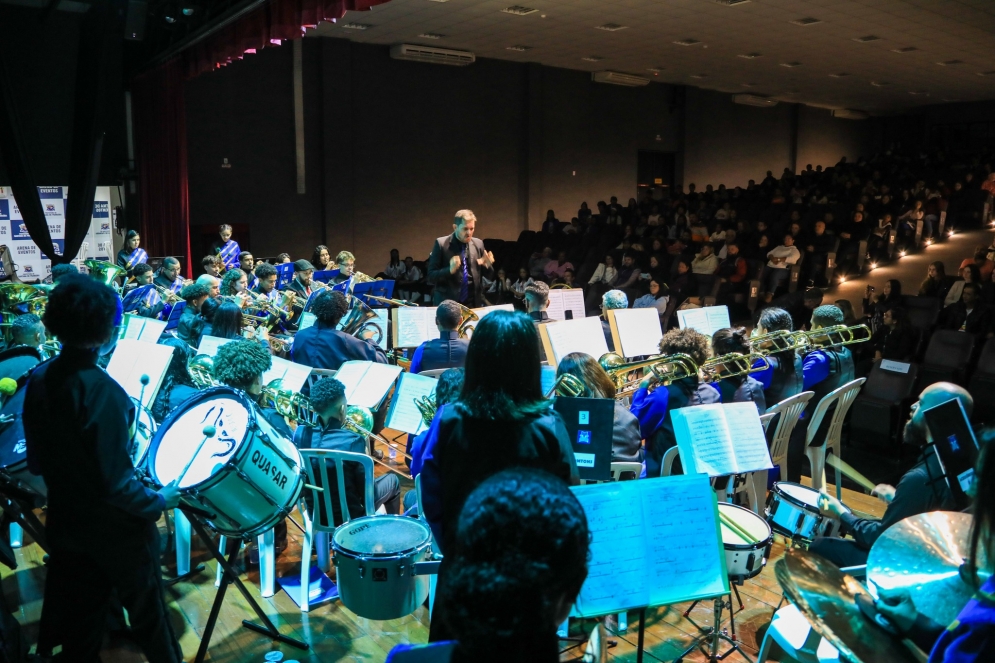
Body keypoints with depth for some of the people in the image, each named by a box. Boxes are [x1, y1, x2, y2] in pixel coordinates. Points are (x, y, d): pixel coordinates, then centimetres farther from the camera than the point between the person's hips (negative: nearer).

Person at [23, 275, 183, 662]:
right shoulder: (102, 391, -28)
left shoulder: (39, 380, -6)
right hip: (115, 531, -6)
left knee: (77, 623, 22)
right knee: (147, 616, 16)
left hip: (65, 524, 6)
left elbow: (36, 463, 5)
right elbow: (118, 484, -27)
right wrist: (159, 502, -10)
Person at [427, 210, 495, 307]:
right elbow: (431, 277, -9)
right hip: (447, 303, -3)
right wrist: (450, 270, -24)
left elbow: (489, 275, 12)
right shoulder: (441, 243, -6)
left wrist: (487, 265, -9)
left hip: (473, 303, 3)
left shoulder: (478, 244, 5)